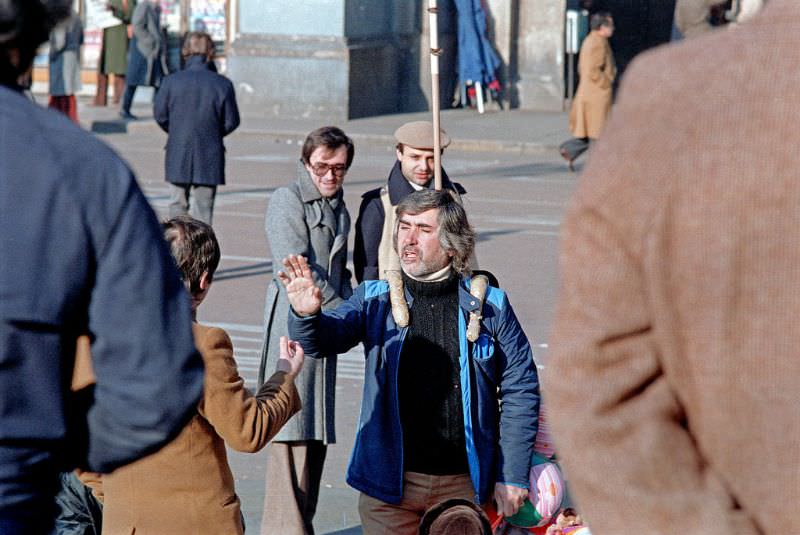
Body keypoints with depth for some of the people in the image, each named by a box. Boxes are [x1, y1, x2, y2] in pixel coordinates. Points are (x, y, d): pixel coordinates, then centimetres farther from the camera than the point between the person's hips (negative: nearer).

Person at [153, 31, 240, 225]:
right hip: (209, 158, -1)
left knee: (177, 204, 14)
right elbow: (231, 121, -2)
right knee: (203, 207, 5)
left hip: (178, 156, 1)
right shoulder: (223, 84, -8)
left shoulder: (171, 81, -7)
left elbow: (160, 115, 0)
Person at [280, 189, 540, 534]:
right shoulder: (375, 299, 3)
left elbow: (521, 389, 2)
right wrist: (307, 315, -35)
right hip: (389, 482, 1)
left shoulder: (489, 306, 0)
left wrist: (513, 477, -1)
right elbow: (325, 338, -11)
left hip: (463, 484, 0)